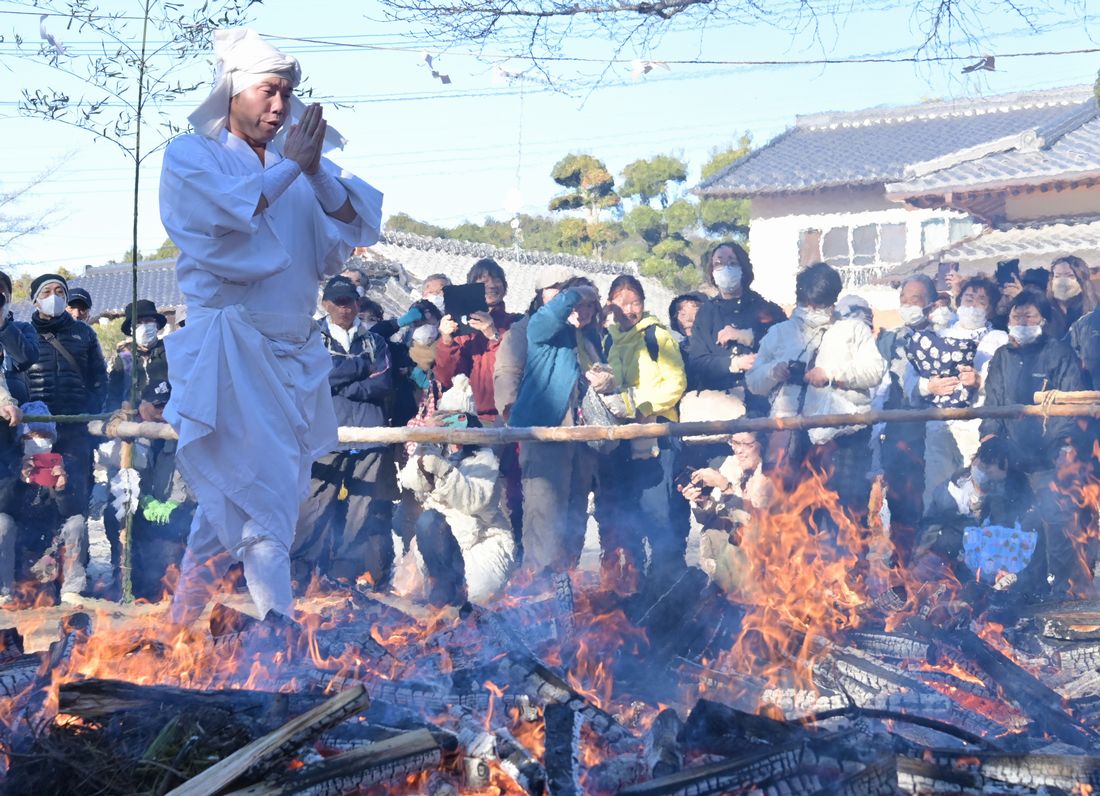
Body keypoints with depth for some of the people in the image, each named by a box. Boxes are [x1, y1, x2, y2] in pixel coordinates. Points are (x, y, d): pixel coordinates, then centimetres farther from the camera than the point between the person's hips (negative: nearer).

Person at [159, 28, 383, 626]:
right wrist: (290, 167, -7)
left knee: (231, 495, 9)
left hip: (295, 351, 5)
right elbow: (225, 209, -15)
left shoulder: (303, 166, 17)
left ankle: (182, 624, 20)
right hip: (228, 346, -5)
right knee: (265, 487, -15)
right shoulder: (190, 156, 5)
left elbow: (353, 228, 4)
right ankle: (277, 623, -16)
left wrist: (316, 171, -11)